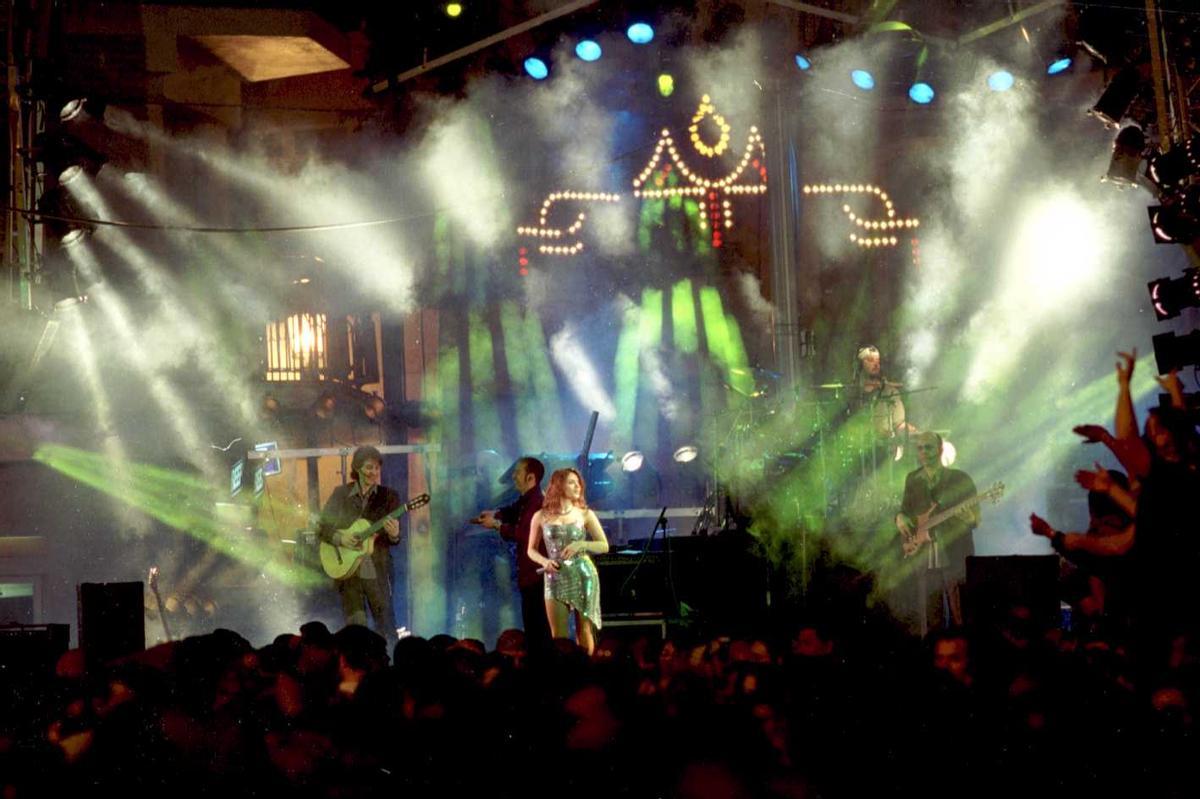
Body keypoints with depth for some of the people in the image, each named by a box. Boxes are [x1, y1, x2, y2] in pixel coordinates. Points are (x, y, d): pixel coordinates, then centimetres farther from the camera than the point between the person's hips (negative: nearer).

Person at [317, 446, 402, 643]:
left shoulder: (389, 497, 3)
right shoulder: (341, 494, 5)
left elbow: (395, 539, 1)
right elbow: (321, 529, 8)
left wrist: (394, 535, -23)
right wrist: (340, 538, -11)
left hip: (377, 571, -1)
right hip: (346, 570, 1)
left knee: (386, 629, -2)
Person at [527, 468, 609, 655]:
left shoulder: (585, 514, 2)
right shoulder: (541, 517, 3)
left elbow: (604, 546, 5)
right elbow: (532, 550, 11)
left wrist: (581, 544, -12)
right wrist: (544, 561, -9)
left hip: (583, 577, 0)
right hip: (555, 579, 0)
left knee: (584, 633, 1)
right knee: (558, 637, -1)